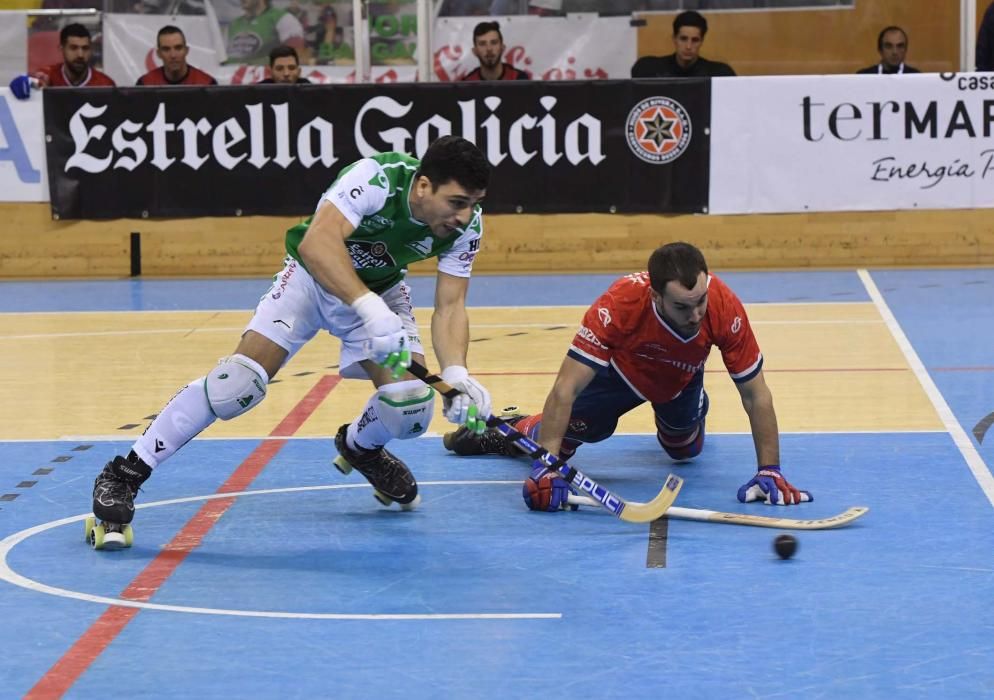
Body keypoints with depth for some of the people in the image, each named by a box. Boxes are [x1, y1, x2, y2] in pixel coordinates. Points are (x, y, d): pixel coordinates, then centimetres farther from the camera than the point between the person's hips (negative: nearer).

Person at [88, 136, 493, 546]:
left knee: (409, 410, -15)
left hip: (381, 290, 4)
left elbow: (449, 307, -19)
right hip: (313, 276, -4)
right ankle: (123, 476, -8)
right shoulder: (376, 179, -36)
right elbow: (317, 242, -50)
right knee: (240, 382, -22)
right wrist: (369, 308, -62)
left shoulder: (466, 225, -21)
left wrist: (455, 374, -38)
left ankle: (359, 447, 24)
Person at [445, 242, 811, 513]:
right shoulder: (620, 303, -45)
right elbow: (565, 388, -43)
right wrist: (546, 468, -49)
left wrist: (769, 471, -30)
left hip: (681, 380, 2)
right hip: (620, 371, -2)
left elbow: (756, 396, -27)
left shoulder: (725, 309, -40)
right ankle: (515, 430, 22)